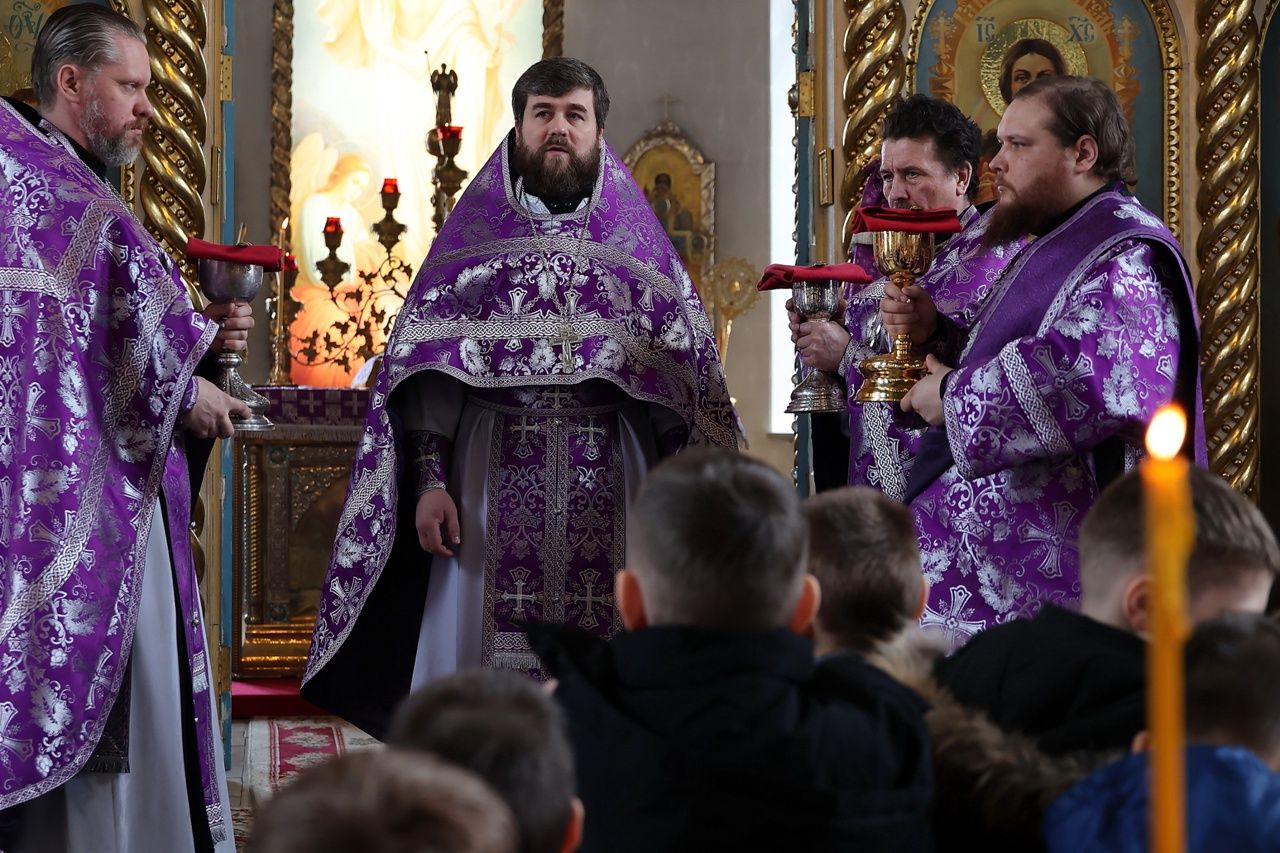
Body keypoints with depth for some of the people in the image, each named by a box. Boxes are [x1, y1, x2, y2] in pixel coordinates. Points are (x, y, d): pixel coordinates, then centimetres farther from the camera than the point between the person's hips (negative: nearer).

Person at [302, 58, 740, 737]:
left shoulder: (638, 245, 11)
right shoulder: (473, 236, 9)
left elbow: (685, 380, 7)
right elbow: (427, 373, 4)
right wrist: (430, 480, -7)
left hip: (607, 496, 1)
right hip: (492, 489, 0)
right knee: (486, 669, -3)